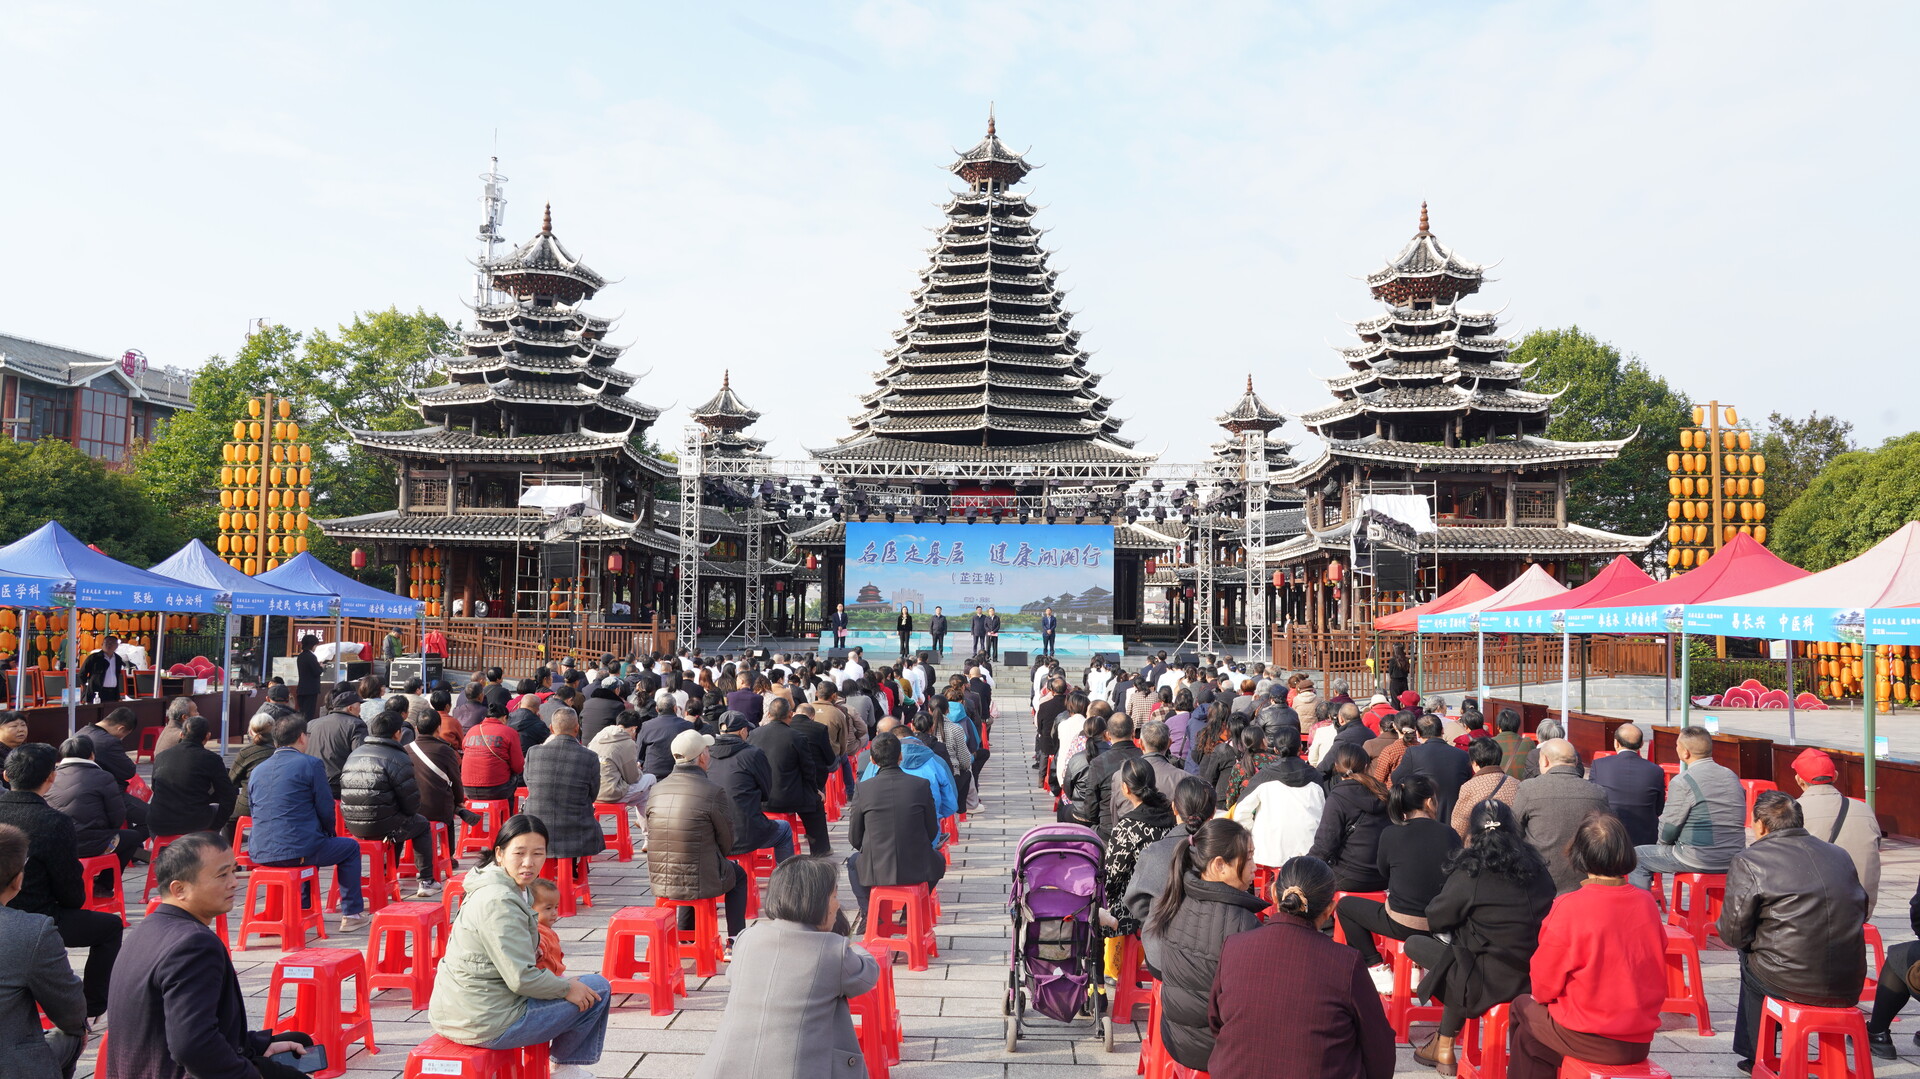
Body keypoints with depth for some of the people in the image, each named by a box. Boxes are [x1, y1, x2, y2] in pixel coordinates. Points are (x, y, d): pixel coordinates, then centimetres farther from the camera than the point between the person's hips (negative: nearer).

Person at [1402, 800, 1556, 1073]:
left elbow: (1435, 919, -3)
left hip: (1491, 981, -6)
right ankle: (1445, 1046, 25)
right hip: (1535, 975, 6)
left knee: (1414, 944, 11)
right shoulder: (1537, 868, 2)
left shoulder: (1470, 874, -13)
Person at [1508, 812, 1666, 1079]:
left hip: (1589, 1040, -5)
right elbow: (1658, 974, 8)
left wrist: (1541, 995, 12)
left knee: (1522, 1008, 23)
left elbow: (1544, 983, -9)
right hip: (1641, 1041, 5)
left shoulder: (1569, 907, -18)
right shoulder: (1647, 902, -4)